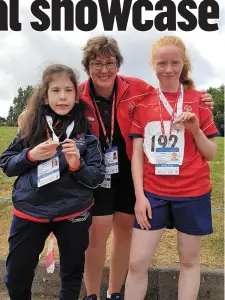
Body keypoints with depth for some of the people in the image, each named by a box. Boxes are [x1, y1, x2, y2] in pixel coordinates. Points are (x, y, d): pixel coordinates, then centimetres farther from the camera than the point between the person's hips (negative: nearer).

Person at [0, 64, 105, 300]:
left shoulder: (86, 131, -5)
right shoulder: (32, 125, -1)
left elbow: (96, 179, -4)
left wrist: (77, 165, -23)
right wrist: (31, 156, -15)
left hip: (73, 213, 0)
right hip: (29, 212, 1)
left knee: (72, 274, 17)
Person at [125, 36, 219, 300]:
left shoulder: (198, 100, 1)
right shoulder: (143, 102, 3)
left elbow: (211, 154, 2)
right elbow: (137, 154, 2)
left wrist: (195, 129, -15)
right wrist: (139, 195, -6)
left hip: (192, 193, 0)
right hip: (153, 193, 1)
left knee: (189, 260, 13)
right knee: (137, 262, 2)